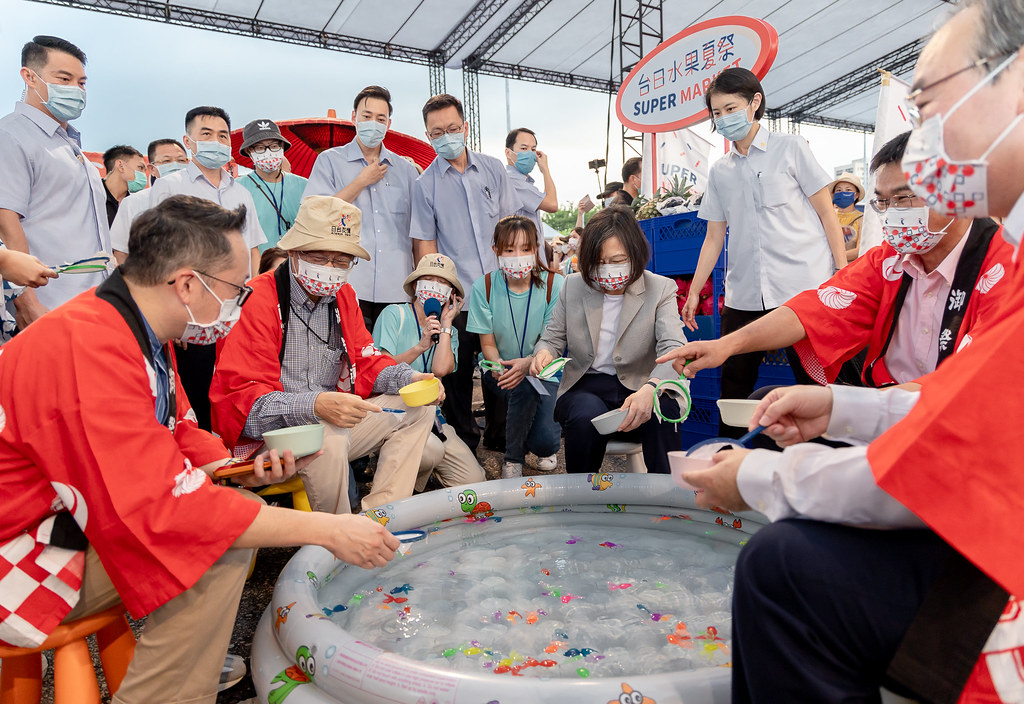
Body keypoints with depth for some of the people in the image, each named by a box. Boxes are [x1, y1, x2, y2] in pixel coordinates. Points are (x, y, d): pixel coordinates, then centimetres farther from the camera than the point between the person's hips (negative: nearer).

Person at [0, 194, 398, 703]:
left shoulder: (139, 331, 1)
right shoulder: (91, 350, -32)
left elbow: (178, 436, 12)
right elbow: (164, 505, -35)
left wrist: (243, 469, -8)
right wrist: (328, 531, -31)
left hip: (79, 517, 10)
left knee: (245, 509, 6)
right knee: (222, 544, -24)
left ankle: (200, 658, 15)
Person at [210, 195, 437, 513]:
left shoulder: (343, 295, 7)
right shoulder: (257, 301, -17)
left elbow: (365, 361, 11)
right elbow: (242, 398, -23)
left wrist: (409, 378, -9)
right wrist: (315, 405, -40)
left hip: (332, 421, 8)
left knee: (418, 409, 4)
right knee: (329, 437, -37)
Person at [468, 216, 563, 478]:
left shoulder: (554, 285, -11)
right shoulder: (483, 287, -7)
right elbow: (488, 343, -3)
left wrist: (528, 363, -34)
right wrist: (498, 366, -27)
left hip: (543, 370, 0)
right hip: (500, 369, 1)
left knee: (545, 441, -23)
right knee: (525, 387, -36)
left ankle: (547, 447, 21)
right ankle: (513, 459, -7)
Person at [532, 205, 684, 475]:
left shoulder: (661, 289, -1)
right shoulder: (573, 286, 7)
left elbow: (674, 348, -16)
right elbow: (553, 336, 14)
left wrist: (651, 387, -39)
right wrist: (543, 353, -15)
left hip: (637, 388, -1)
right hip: (584, 386, 1)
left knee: (664, 411, -34)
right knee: (587, 417, -34)